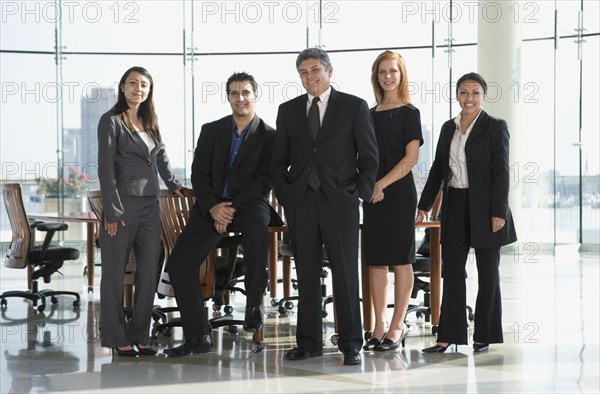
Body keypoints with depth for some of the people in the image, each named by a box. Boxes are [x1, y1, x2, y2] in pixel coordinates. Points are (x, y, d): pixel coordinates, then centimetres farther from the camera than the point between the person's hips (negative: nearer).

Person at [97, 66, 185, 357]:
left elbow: (161, 156, 26)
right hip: (122, 203, -7)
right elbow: (105, 168, -10)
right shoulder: (111, 121, -5)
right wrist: (113, 211, -14)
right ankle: (117, 337, 8)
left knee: (149, 271, 6)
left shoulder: (149, 122, 15)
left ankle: (140, 335, 14)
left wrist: (173, 184, 11)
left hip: (150, 204, 7)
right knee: (115, 272, 1)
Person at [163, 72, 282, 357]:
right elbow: (199, 174, 5)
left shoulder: (269, 136, 1)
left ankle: (254, 304, -21)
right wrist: (213, 207, -12)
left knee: (257, 229, -39)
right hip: (211, 207, 4)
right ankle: (197, 336, -1)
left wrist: (233, 206, -17)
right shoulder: (211, 131, 10)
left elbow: (266, 180, -6)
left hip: (249, 203, -3)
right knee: (179, 262, -11)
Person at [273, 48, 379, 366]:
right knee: (306, 276, 6)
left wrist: (360, 194, -4)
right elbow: (279, 159, 15)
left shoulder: (354, 107, 4)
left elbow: (369, 156, 4)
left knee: (346, 274, -2)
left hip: (339, 202, -3)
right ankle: (308, 343, 13)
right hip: (300, 204, 3)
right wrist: (283, 193, 2)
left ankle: (351, 345, 4)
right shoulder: (288, 110, 13)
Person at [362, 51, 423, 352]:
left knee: (400, 259, -2)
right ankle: (379, 326, 9)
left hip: (399, 191, -5)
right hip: (372, 193, 6)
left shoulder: (409, 113, -1)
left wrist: (382, 183, -14)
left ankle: (397, 327, 3)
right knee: (375, 259, 4)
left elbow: (411, 158, -9)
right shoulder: (371, 114, 15)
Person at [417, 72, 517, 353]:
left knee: (487, 272, 5)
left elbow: (501, 172, -9)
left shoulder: (495, 127, -5)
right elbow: (438, 169, 15)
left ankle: (484, 336, 13)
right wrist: (424, 205, 13)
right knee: (452, 271, 5)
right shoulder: (448, 128, 11)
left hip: (484, 207, -5)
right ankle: (448, 335, 9)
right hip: (455, 205, 5)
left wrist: (499, 212, -15)